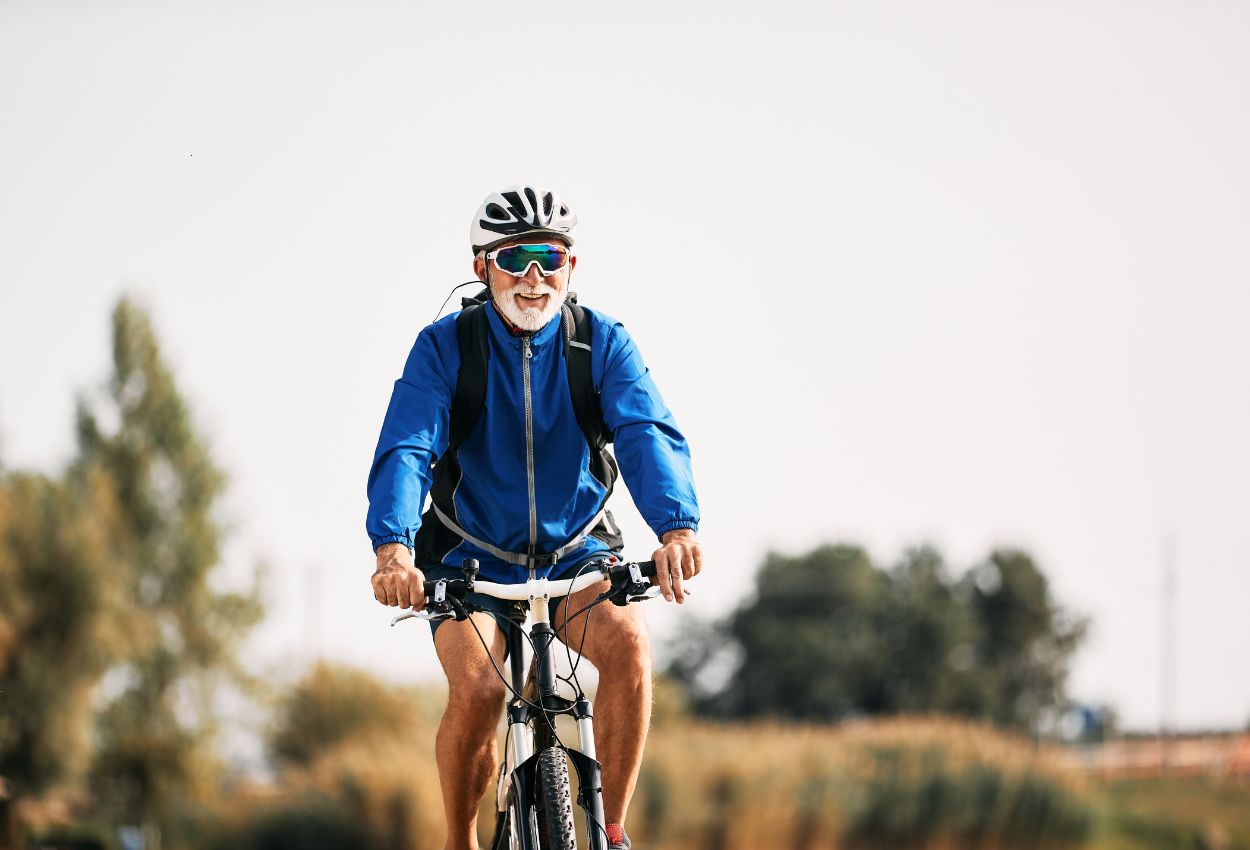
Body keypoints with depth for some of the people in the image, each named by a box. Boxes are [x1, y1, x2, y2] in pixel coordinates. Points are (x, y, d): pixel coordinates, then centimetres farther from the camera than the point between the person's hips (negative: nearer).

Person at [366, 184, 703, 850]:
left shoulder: (603, 342, -10)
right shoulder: (445, 347, -13)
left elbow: (648, 434, -25)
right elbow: (405, 450, -26)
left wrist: (676, 527, -46)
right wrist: (394, 547, -47)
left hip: (576, 556, 1)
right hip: (473, 562, -1)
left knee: (627, 639, -29)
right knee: (477, 688, -27)